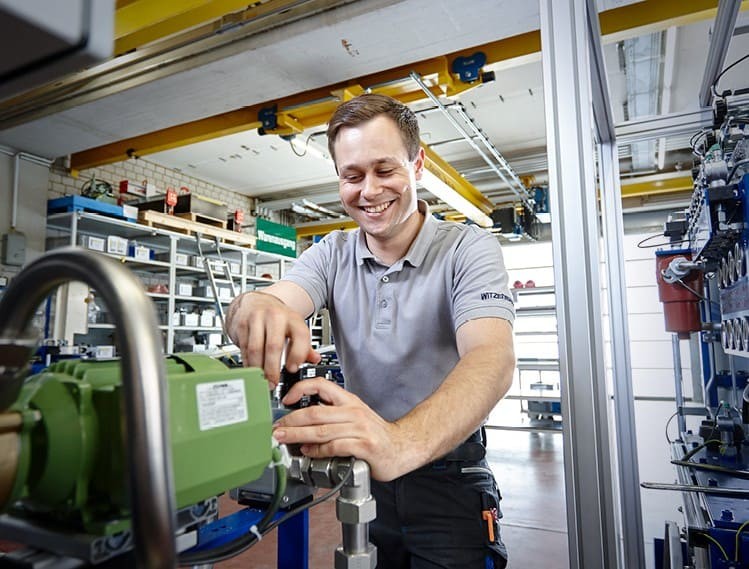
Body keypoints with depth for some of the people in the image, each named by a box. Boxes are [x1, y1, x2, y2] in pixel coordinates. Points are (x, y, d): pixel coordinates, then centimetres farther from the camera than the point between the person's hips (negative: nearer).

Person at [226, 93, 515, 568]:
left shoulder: (469, 250, -14)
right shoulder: (332, 254, -1)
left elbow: (492, 360, -31)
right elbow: (277, 302, -19)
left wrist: (402, 442, -49)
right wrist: (254, 307, -44)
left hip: (449, 482, -3)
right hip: (361, 479, 3)